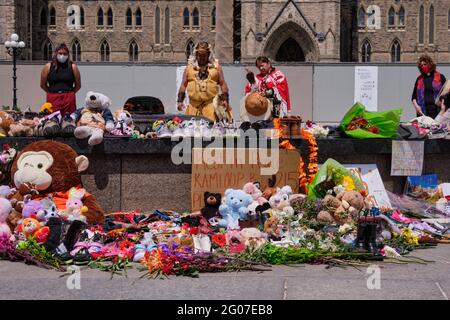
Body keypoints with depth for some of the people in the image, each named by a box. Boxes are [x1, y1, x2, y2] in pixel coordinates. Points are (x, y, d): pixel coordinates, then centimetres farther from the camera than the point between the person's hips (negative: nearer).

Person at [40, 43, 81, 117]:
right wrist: (53, 92, 10)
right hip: (53, 100, 0)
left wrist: (69, 93, 8)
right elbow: (43, 85, 11)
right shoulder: (48, 66, 6)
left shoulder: (72, 67, 6)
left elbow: (78, 85, 11)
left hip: (69, 99, 0)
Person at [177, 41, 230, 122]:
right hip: (194, 105, 2)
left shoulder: (216, 66, 11)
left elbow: (223, 84, 10)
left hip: (211, 104, -2)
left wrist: (225, 100, 0)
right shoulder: (190, 67, 14)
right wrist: (180, 101, 4)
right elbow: (183, 85, 13)